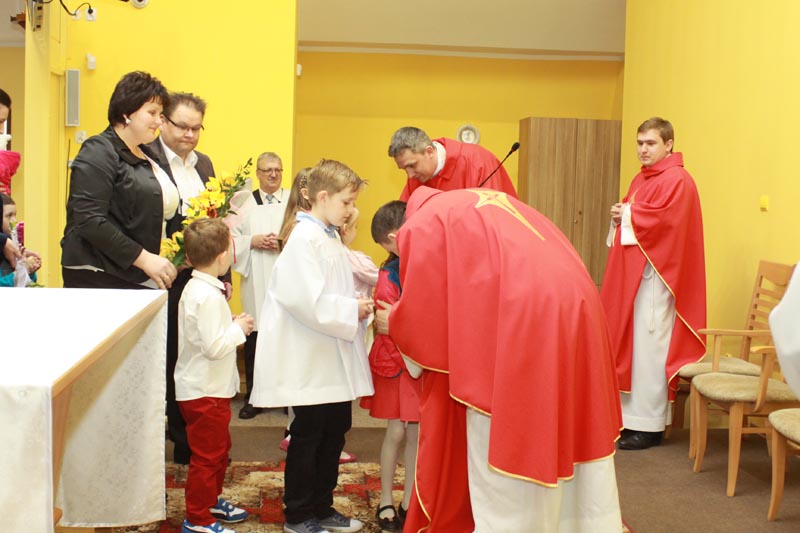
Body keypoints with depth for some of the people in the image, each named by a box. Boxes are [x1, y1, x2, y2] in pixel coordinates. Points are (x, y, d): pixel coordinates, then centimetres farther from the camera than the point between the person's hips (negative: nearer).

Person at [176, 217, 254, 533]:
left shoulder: (197, 288, 8)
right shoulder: (208, 296, -24)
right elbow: (214, 346, -28)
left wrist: (231, 324, 5)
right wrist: (239, 328, -14)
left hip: (209, 388, 11)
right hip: (205, 391, -11)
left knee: (219, 448, 24)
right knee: (207, 456, 1)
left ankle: (211, 501, 40)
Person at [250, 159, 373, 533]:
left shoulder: (330, 237, 13)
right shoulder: (305, 239, -17)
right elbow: (309, 301, -26)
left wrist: (356, 306, 1)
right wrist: (352, 311, -17)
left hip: (333, 360, 9)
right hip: (310, 361, -9)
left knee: (336, 429, 15)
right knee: (308, 435, 3)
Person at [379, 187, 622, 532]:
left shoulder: (420, 227, 6)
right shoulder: (491, 201, 27)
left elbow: (420, 316, 6)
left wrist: (393, 323, 27)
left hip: (517, 327, -8)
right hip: (572, 307, 8)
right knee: (564, 443, 19)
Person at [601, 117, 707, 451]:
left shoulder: (677, 181, -11)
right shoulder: (641, 179, 18)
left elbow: (661, 222, -22)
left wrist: (627, 215, -7)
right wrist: (619, 217, 0)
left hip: (654, 275, -9)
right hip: (631, 272, 9)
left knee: (649, 347, -6)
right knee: (630, 342, 12)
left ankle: (649, 425, 0)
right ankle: (630, 413, 21)